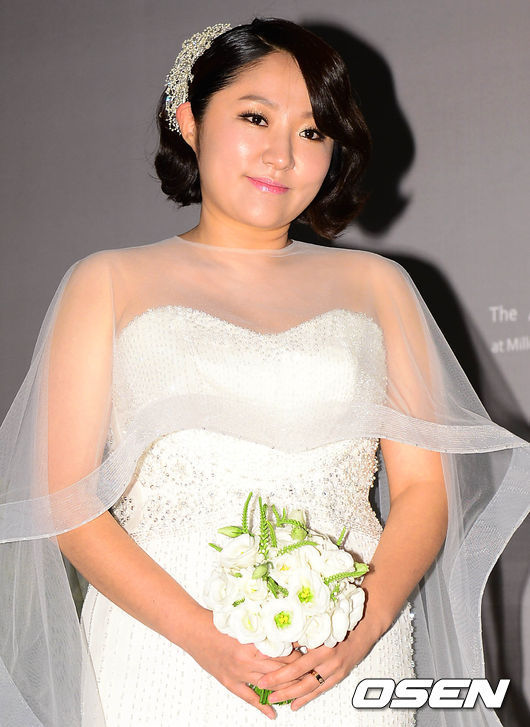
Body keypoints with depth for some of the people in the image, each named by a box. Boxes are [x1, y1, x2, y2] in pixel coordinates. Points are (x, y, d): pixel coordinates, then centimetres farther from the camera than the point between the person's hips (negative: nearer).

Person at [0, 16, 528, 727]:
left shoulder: (376, 285, 11)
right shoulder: (109, 283, 5)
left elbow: (425, 487, 6)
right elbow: (66, 500, -2)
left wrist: (366, 624, -12)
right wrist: (200, 633, -15)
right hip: (160, 659, -1)